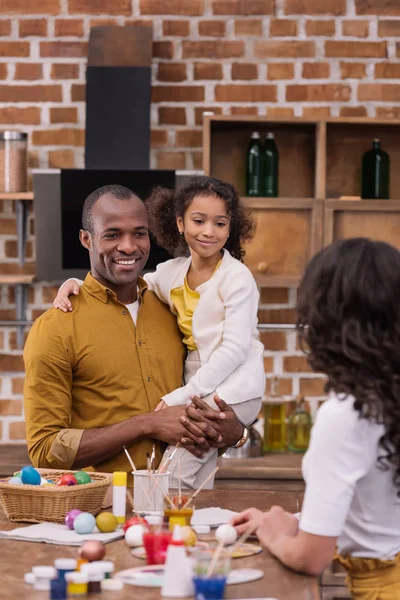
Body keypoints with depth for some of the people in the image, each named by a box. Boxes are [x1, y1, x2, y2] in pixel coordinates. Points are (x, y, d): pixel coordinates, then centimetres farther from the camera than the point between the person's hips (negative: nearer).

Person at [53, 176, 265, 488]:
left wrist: (184, 395, -18)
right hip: (197, 389, 6)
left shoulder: (237, 278, -10)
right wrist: (75, 284, -3)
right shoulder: (173, 272, 9)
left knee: (175, 471, -16)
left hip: (232, 389, -6)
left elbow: (234, 348, -16)